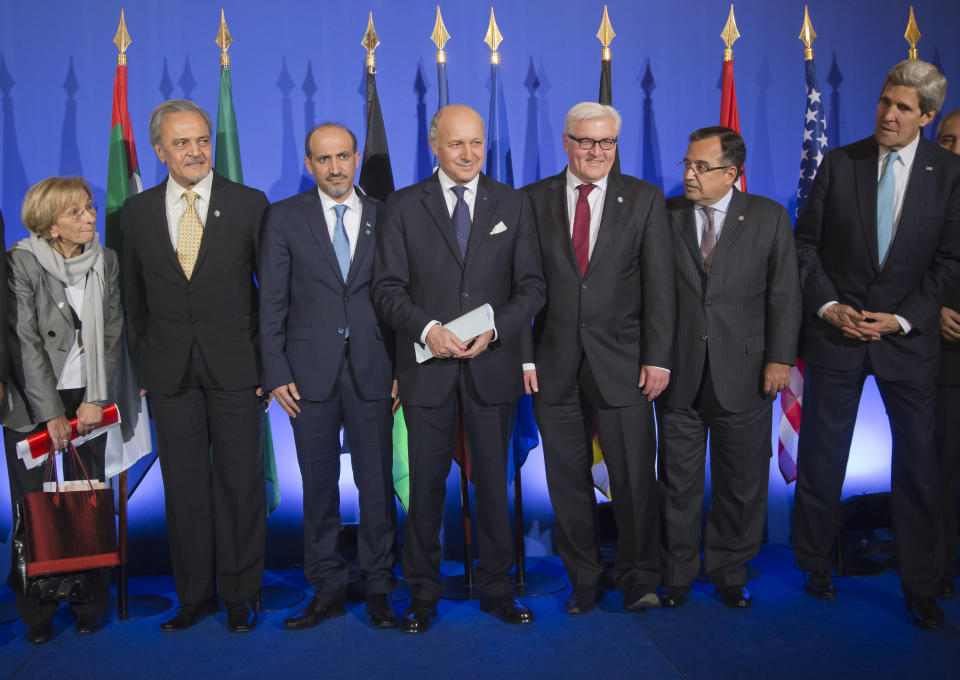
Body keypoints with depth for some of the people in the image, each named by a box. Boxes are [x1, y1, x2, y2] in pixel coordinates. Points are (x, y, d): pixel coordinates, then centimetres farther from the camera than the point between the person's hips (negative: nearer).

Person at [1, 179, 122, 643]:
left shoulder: (106, 261, 3)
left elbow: (111, 335, 3)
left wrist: (95, 400, -5)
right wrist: (51, 413, -12)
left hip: (86, 396, 3)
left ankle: (91, 603, 16)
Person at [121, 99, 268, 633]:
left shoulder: (250, 204, 0)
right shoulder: (137, 212, 7)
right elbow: (134, 299, 11)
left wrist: (267, 362, -4)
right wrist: (142, 366, 6)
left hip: (235, 368, -2)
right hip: (169, 373, 2)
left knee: (240, 484, 5)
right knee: (183, 488, 9)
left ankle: (241, 595, 20)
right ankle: (194, 595, 25)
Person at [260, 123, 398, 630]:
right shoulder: (284, 218, 5)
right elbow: (271, 303, 2)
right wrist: (276, 373, -4)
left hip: (371, 372, 0)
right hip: (310, 373, 0)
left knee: (376, 483, 5)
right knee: (318, 485, 8)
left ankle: (379, 586, 20)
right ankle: (326, 587, 22)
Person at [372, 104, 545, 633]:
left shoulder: (512, 204, 8)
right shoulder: (404, 206, 4)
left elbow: (531, 286, 4)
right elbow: (388, 287, 0)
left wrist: (495, 330, -13)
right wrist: (427, 328, -17)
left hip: (492, 365, 1)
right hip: (427, 367, -1)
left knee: (493, 481, 9)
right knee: (426, 484, 6)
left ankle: (496, 589, 24)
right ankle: (423, 593, 21)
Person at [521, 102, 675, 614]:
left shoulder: (644, 199, 4)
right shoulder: (533, 200, 5)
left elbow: (660, 285, 0)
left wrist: (658, 358, -6)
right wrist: (522, 354, -4)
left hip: (622, 363, -1)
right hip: (555, 365, 1)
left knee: (634, 477, 2)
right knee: (567, 481, 9)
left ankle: (638, 579, 22)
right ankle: (584, 579, 26)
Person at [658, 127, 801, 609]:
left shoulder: (769, 217, 3)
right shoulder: (665, 215, 3)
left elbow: (785, 293, 2)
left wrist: (780, 357, -5)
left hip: (742, 373, 0)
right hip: (678, 373, 0)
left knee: (741, 483, 10)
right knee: (678, 481, 9)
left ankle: (729, 573, 29)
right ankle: (676, 574, 25)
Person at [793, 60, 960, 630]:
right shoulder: (840, 162, 2)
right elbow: (806, 241, 4)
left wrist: (903, 318, -10)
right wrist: (827, 306, -7)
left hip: (909, 336, 0)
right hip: (837, 329, 1)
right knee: (821, 457, 7)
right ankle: (817, 565, 26)